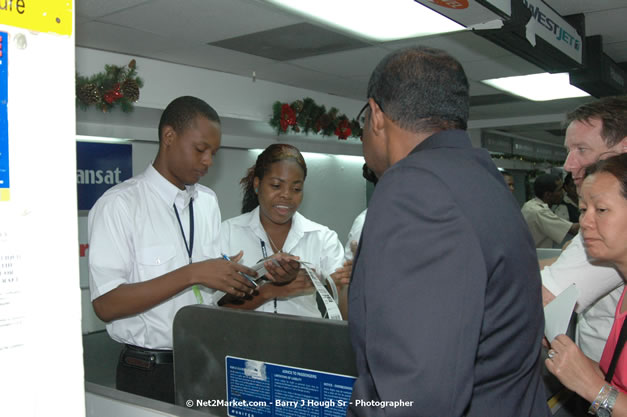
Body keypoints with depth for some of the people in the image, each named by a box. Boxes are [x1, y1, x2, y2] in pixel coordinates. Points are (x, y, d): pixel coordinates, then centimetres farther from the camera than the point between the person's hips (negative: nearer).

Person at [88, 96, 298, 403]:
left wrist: (269, 278, -9)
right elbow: (105, 304, -19)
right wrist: (192, 274, -25)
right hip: (149, 376, -5)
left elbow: (217, 287, 8)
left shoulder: (208, 202, 7)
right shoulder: (119, 204, -12)